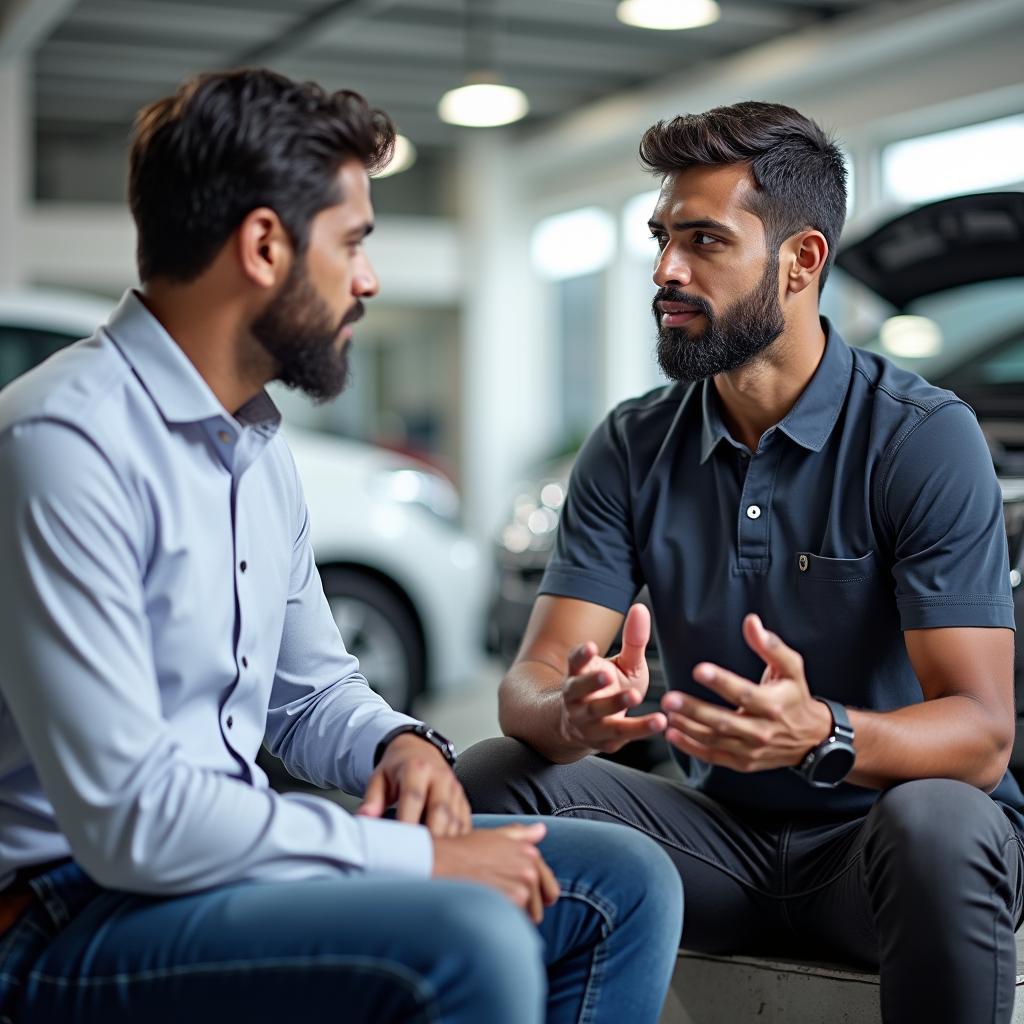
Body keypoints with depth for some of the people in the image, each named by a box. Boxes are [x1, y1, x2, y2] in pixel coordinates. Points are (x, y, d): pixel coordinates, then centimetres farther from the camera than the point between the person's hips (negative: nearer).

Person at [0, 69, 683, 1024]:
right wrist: (419, 858, -20)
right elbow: (128, 817, -25)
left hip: (227, 856, 9)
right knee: (466, 940, -32)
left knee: (624, 882, 4)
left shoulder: (257, 445, 12)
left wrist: (400, 744, -1)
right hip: (80, 918, -9)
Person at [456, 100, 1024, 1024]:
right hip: (726, 834, 4)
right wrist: (571, 718, -33)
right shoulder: (633, 448, 1)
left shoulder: (925, 436, -13)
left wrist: (821, 734, -41)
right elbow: (533, 678, -7)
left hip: (876, 834, -3)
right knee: (490, 784, -17)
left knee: (936, 823, -37)